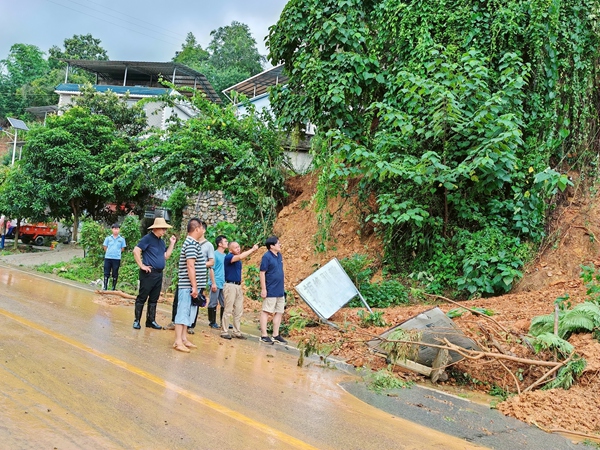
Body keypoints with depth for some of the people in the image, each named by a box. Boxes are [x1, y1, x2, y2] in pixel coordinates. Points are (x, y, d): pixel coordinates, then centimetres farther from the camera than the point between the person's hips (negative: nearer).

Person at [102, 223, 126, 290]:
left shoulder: (122, 239, 0)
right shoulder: (108, 238, 2)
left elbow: (122, 248, 7)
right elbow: (105, 247, 9)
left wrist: (117, 253, 5)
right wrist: (109, 252, 8)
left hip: (117, 258, -1)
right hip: (108, 257, 1)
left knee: (115, 274, 7)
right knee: (106, 273, 6)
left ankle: (114, 288, 16)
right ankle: (105, 287, 13)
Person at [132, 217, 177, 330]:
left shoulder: (161, 241, 16)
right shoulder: (148, 238, -9)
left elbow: (166, 256, 17)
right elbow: (136, 251, -16)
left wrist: (172, 243, 12)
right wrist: (142, 265, -16)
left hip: (159, 274, 8)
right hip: (149, 273, -8)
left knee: (154, 299, 12)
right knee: (142, 297, -1)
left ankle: (151, 321, 18)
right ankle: (137, 320, 5)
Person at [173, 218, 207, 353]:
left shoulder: (192, 243, 15)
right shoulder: (191, 244, -16)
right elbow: (190, 266, -21)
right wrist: (194, 286, -22)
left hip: (190, 286, 10)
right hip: (188, 286, -10)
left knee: (188, 313, 14)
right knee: (183, 312, -6)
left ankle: (184, 338, 20)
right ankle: (178, 342, -3)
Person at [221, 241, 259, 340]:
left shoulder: (238, 259, 14)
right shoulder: (228, 257, -11)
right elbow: (240, 256, -27)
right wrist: (252, 249, -22)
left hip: (238, 286, 8)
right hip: (230, 286, -8)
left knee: (239, 311, 9)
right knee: (228, 310, -4)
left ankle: (237, 332, 16)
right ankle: (224, 332, 4)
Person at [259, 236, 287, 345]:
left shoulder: (279, 256, 10)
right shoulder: (266, 257, -13)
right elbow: (262, 273, -14)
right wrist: (263, 289, -16)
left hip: (280, 291, 8)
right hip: (270, 291, -8)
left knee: (279, 312, 11)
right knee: (266, 312, 0)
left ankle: (276, 335, 20)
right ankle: (264, 335, 5)